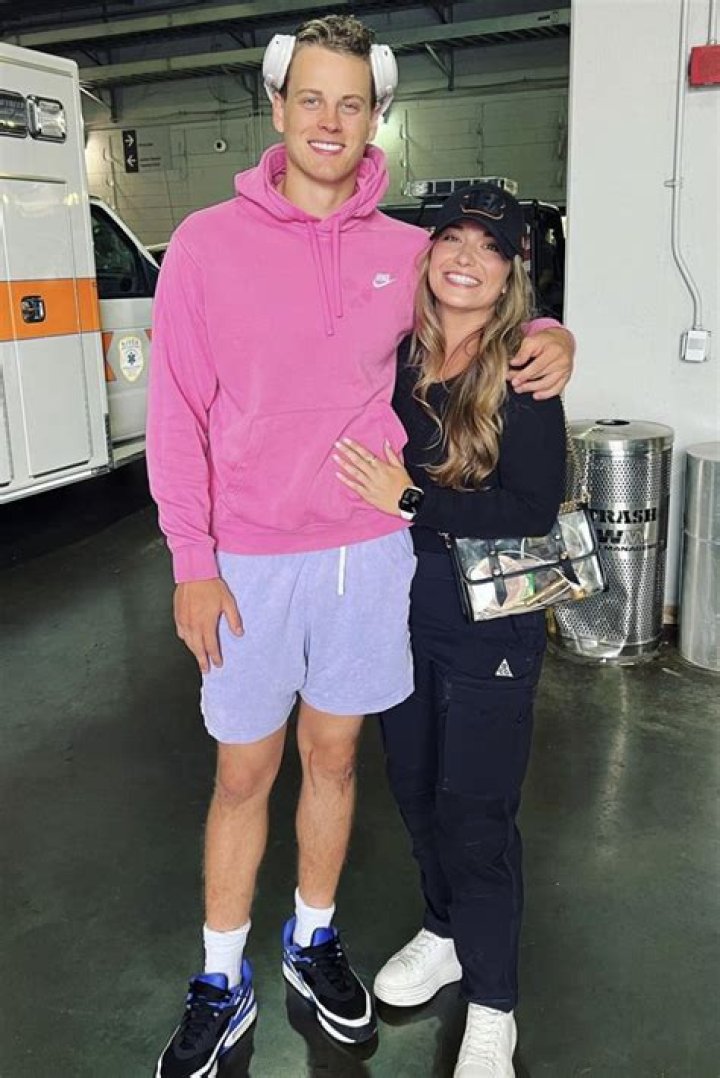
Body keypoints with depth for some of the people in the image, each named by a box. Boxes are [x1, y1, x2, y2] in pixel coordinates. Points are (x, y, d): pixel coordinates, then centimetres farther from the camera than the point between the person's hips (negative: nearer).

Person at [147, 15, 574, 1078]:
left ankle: (315, 940, 38)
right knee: (243, 773, 8)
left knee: (333, 754, 15)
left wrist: (550, 336, -2)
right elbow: (178, 415, -5)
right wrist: (192, 561, -9)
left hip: (372, 552, 2)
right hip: (251, 561, -2)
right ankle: (222, 986, 29)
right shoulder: (208, 242, -4)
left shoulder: (405, 252, 4)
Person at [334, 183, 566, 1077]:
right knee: (414, 785, 18)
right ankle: (445, 932, 44)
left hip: (489, 624, -5)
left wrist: (412, 499, -22)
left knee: (474, 812, 2)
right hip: (404, 609, 5)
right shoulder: (397, 356, 1)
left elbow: (533, 509, -18)